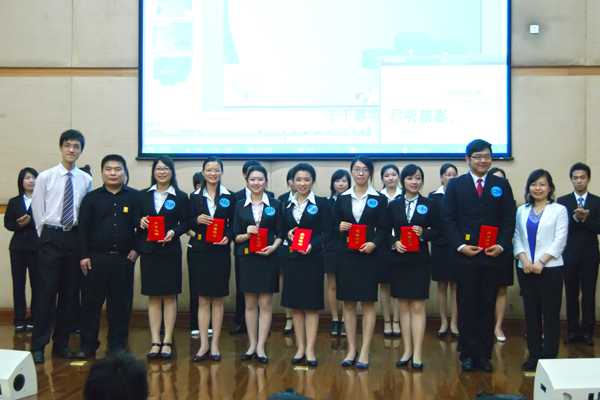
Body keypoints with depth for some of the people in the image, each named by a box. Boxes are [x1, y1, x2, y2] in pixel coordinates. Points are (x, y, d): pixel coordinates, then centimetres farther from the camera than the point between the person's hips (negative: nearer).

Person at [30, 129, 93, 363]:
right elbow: (38, 212, 3)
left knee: (70, 292, 7)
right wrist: (47, 236, 2)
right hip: (51, 237, -2)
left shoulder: (86, 180, 3)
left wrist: (82, 238, 0)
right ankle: (38, 345, 6)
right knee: (47, 290, -4)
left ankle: (61, 343, 20)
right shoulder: (45, 177, 0)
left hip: (75, 238, 2)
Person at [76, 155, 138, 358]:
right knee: (91, 301, 3)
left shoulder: (135, 197, 4)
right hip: (96, 258, 1)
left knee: (121, 302, 6)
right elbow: (83, 229, 4)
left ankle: (118, 343, 17)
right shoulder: (91, 198, 7)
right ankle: (88, 344, 12)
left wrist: (137, 249, -3)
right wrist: (84, 255, -3)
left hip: (124, 258, 0)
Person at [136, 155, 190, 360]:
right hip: (148, 250, 2)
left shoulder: (180, 197, 3)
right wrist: (140, 221, -13)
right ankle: (155, 342, 9)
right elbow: (136, 219, 8)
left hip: (170, 250, -2)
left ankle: (167, 342, 8)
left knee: (169, 296, 2)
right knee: (154, 297, 5)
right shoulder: (143, 195, 10)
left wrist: (173, 232, -18)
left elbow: (185, 223, -1)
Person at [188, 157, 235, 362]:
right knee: (203, 300, 4)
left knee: (217, 300, 4)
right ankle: (204, 344, 10)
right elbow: (188, 224, 5)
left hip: (220, 252, -1)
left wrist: (228, 237, -14)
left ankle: (215, 344, 12)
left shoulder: (229, 197, 4)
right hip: (199, 251, 1)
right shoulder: (195, 197, 6)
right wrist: (197, 220, -15)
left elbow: (233, 224, 4)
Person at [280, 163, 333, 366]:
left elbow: (327, 232, -6)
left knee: (312, 305, 1)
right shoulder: (286, 205, 11)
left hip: (313, 259, -4)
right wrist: (287, 235, -9)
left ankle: (310, 349, 7)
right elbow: (282, 231, 12)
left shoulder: (321, 203, -1)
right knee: (295, 305, 7)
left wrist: (312, 245, -20)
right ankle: (300, 348, 16)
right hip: (291, 259, 4)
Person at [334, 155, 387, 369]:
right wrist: (340, 228, -12)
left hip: (368, 255, -2)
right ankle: (351, 349, 14)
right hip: (345, 254, 2)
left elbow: (383, 229, 0)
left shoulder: (379, 199, 3)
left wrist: (373, 243, -18)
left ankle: (364, 351, 8)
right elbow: (334, 226, 10)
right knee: (349, 303, 6)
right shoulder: (342, 198, 8)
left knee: (368, 303, 1)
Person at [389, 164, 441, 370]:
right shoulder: (393, 205, 5)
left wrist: (423, 233, -16)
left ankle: (417, 354, 3)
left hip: (420, 262, -2)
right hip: (399, 261, 2)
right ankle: (407, 351, 15)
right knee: (404, 306, 7)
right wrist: (394, 242, -13)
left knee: (418, 306, -1)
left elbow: (438, 232, 2)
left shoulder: (430, 205, 2)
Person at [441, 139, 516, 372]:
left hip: (491, 256, 1)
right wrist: (460, 246, -10)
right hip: (465, 256, -1)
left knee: (487, 307, 7)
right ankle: (467, 354, 13)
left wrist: (501, 245, -9)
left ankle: (484, 354, 16)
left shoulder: (501, 185, 8)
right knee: (466, 307, 4)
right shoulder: (456, 185, 6)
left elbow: (509, 220, 5)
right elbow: (448, 219, 1)